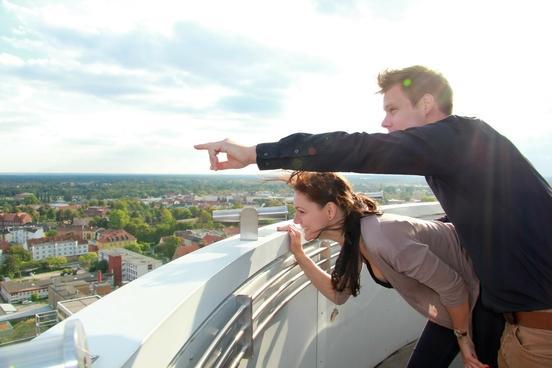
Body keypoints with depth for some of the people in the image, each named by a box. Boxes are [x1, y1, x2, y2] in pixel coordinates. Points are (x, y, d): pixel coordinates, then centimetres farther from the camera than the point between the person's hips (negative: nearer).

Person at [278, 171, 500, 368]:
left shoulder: (380, 238, -37)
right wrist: (299, 255, -9)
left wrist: (463, 337, -11)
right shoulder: (351, 240, -9)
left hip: (484, 292, -7)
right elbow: (338, 293, 1)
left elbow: (452, 287, -27)